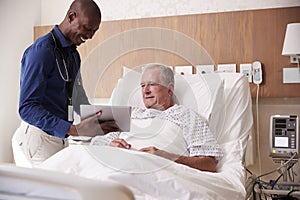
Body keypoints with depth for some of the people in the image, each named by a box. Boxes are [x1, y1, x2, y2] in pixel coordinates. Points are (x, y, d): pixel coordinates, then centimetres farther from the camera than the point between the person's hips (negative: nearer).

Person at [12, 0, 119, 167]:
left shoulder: (74, 55, 13)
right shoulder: (41, 50, -15)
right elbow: (27, 108, -22)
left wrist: (104, 122, 2)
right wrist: (74, 130, -30)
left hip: (61, 139, 8)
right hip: (38, 139, -8)